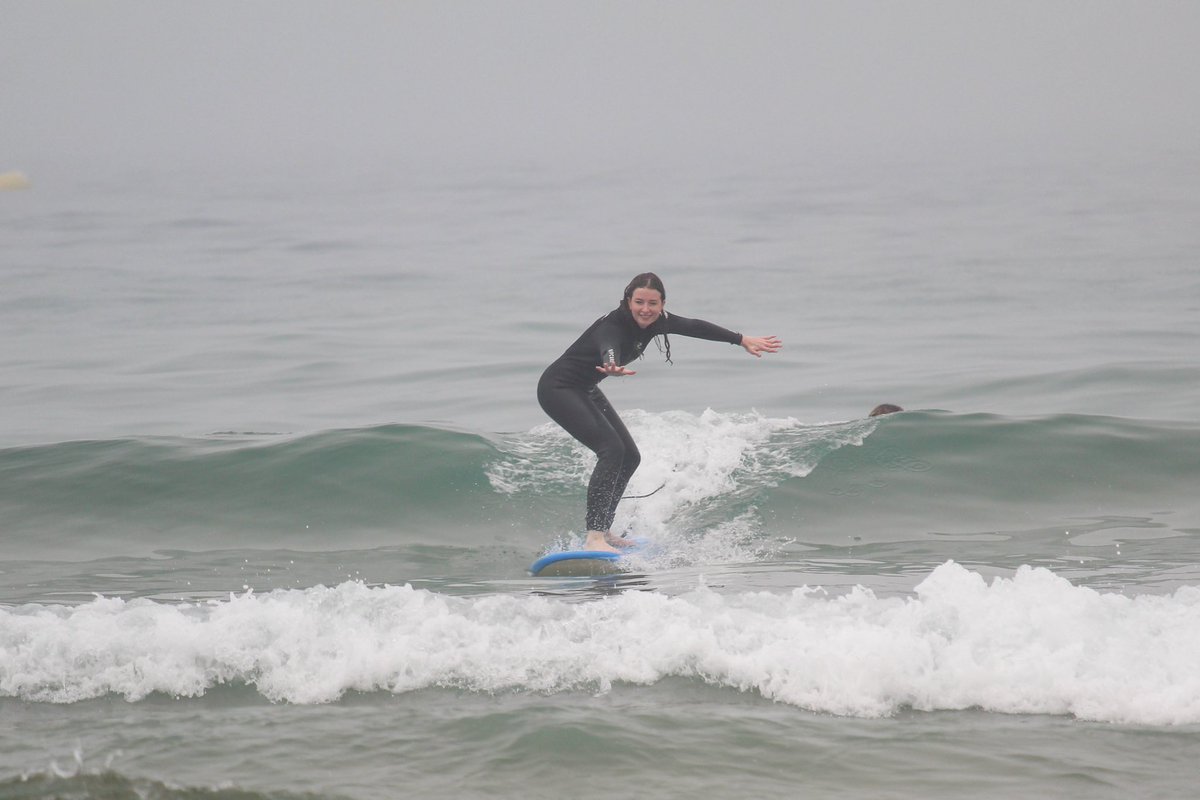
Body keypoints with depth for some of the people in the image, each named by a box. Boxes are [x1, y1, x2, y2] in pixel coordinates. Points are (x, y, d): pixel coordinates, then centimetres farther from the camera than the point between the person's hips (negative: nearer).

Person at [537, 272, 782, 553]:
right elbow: (608, 349, -53)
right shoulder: (613, 326, -31)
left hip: (586, 391, 10)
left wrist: (742, 340, 13)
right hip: (557, 389, -10)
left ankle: (603, 530, 20)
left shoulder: (655, 321, -6)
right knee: (611, 449, -24)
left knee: (629, 456, 8)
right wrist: (612, 368, -77)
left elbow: (694, 328, 8)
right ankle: (594, 537, -29)